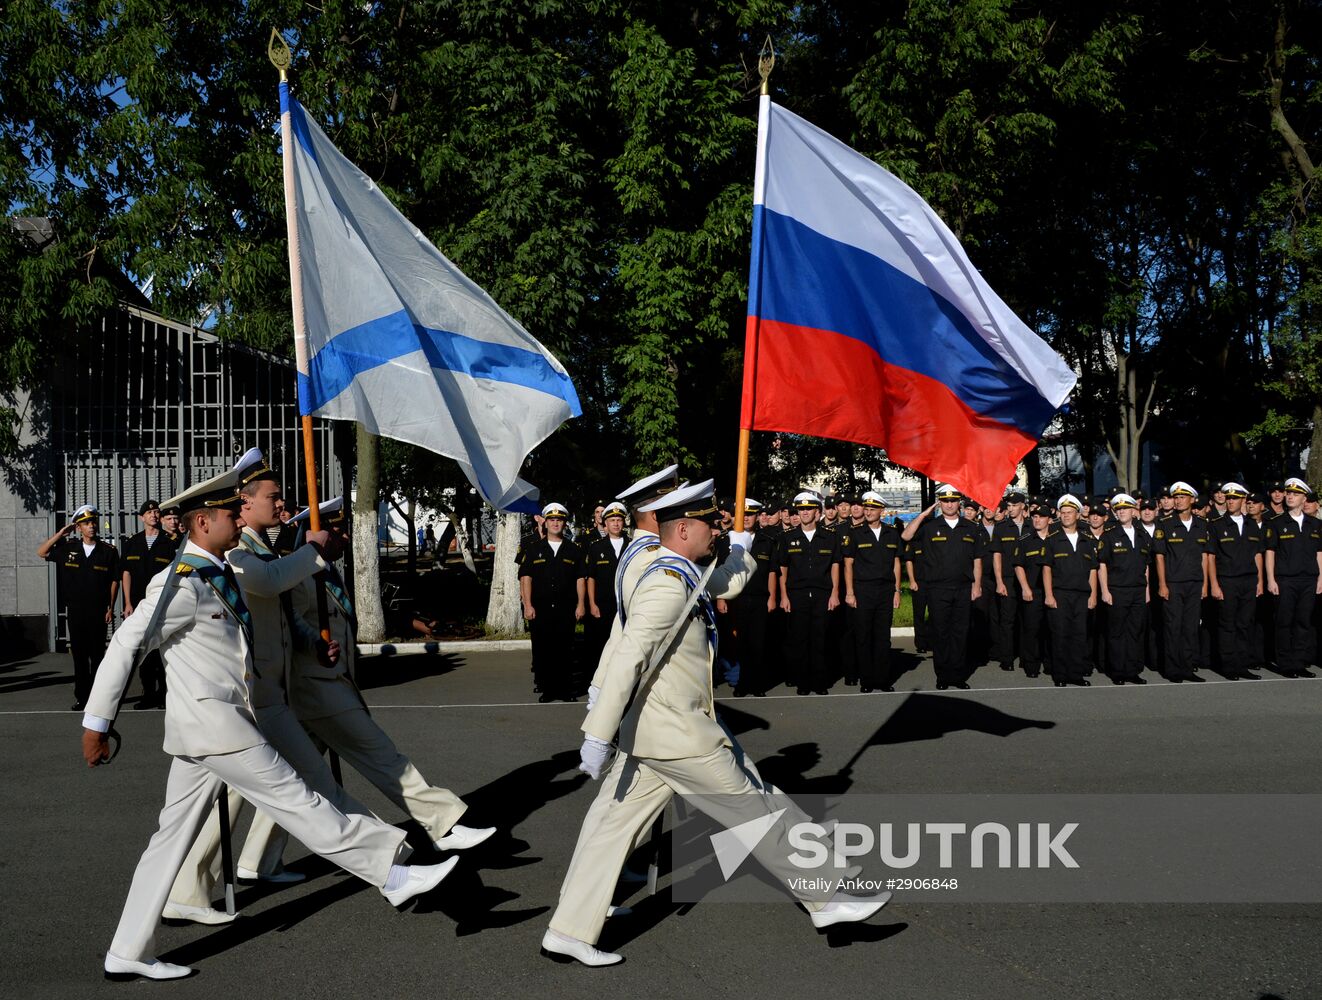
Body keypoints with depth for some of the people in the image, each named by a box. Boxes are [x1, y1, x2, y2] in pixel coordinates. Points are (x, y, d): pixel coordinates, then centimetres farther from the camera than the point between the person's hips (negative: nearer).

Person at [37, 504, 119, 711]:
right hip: (75, 611, 2)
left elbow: (114, 581, 3)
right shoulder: (68, 548, 6)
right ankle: (81, 697, 11)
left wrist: (111, 608, -1)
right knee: (79, 655, 6)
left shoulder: (108, 551, 0)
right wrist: (61, 533, 0)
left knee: (97, 655, 2)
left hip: (98, 612, -2)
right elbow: (41, 552, 8)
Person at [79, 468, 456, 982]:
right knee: (295, 800, -5)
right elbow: (124, 645, -16)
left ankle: (127, 953, 20)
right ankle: (391, 874, 1)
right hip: (210, 723, -10)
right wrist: (96, 723, -14)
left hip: (225, 721, 10)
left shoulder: (220, 574, 13)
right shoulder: (182, 584, -16)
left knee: (173, 835, 12)